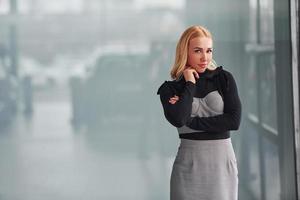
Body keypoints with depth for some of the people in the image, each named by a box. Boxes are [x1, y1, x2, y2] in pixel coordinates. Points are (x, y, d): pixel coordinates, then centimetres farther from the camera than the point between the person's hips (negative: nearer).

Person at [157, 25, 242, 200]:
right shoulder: (170, 89, 1)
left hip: (223, 161, 1)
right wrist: (190, 84, -8)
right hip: (188, 163, -1)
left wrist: (190, 121, -10)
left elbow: (234, 120, -8)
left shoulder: (224, 79, 2)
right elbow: (177, 120, -17)